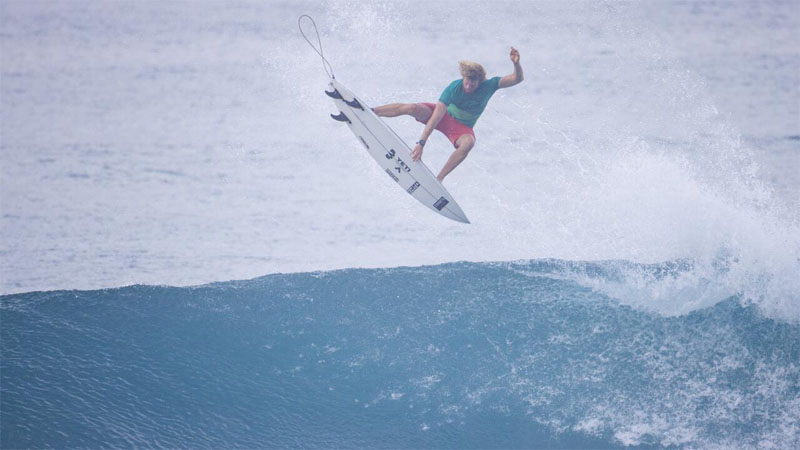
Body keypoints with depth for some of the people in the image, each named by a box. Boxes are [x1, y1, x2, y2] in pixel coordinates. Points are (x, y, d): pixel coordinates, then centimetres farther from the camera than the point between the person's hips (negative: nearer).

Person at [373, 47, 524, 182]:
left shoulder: (488, 86, -23)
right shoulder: (453, 89, -30)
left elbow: (517, 79, -23)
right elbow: (436, 117, -35)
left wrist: (516, 64, -47)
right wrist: (421, 143, -42)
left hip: (462, 127, 1)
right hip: (444, 116, -1)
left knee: (468, 143, -36)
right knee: (412, 108, -25)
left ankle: (439, 179, -32)